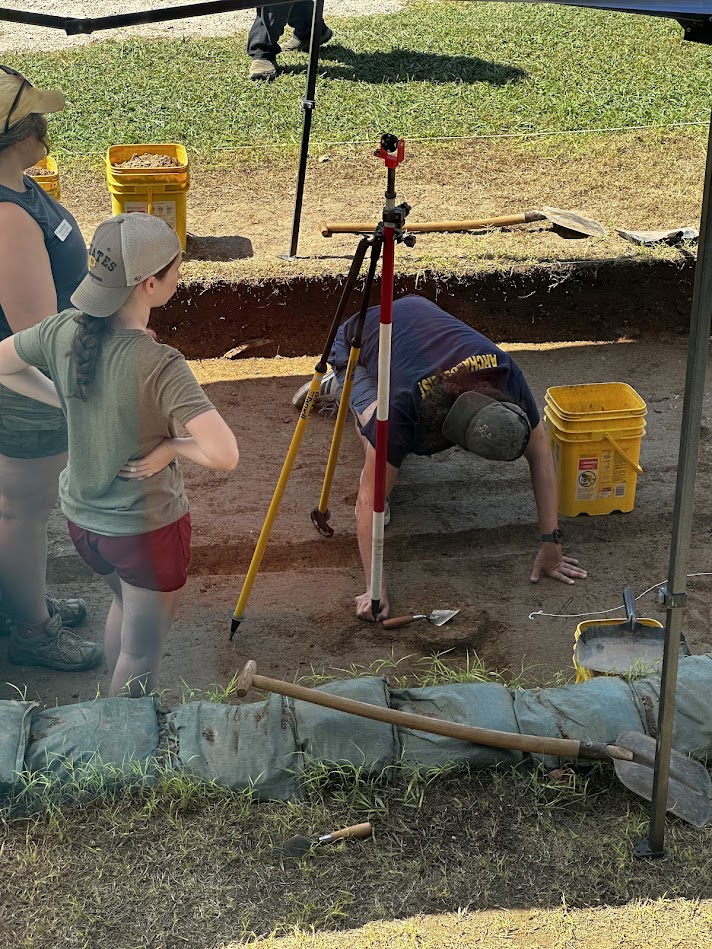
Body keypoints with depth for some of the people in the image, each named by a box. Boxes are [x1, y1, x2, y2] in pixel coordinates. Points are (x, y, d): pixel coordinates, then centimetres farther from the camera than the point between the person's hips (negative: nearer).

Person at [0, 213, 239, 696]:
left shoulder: (64, 331, -13)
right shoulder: (159, 365, -31)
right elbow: (224, 455, -38)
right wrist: (171, 445, -19)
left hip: (82, 516, 7)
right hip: (148, 528, -7)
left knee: (126, 603, 34)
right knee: (142, 653, 16)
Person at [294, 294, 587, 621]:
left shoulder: (505, 374, -35)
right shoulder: (403, 408, -46)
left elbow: (540, 456, -25)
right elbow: (368, 500, -43)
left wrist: (551, 543, -26)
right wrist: (374, 588, -47)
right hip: (357, 340, -4)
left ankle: (340, 386, 29)